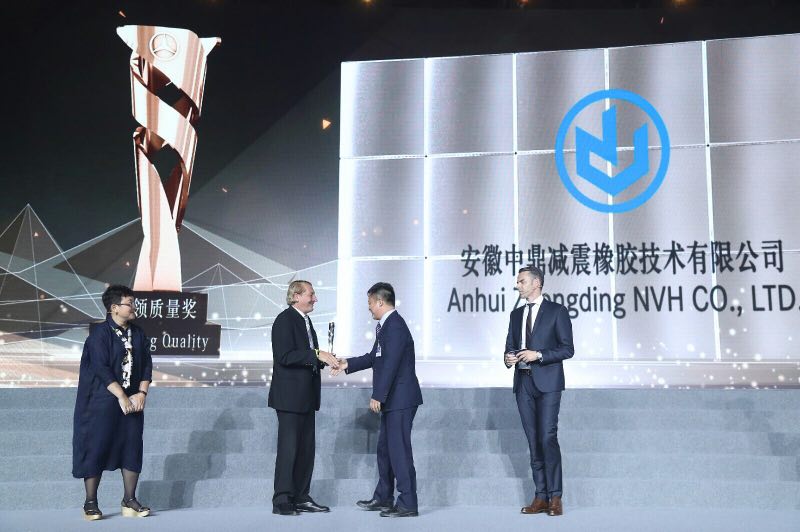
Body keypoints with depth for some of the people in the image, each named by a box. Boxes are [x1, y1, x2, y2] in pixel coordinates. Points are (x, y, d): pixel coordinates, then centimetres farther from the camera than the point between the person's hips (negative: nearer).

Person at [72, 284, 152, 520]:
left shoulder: (138, 334, 8)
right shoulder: (99, 333, -10)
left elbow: (147, 366, 8)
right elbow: (101, 368, -17)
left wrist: (142, 393, -5)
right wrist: (121, 397, -18)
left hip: (133, 401, 6)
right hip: (103, 401, -6)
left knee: (132, 448, 5)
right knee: (96, 448, -1)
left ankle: (129, 501, 13)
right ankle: (90, 503, 11)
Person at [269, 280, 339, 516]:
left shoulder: (306, 321, 18)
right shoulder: (284, 320, -10)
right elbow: (285, 356, -21)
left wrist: (325, 360, 6)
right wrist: (317, 354, -22)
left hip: (306, 397, 9)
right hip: (289, 396, -9)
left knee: (306, 449, 10)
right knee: (288, 448, -7)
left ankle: (301, 498, 17)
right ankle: (281, 501, -2)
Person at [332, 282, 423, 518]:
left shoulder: (395, 326, -18)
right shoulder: (385, 325, 13)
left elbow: (390, 364, -23)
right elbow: (374, 357, 22)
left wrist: (377, 396, -21)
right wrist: (348, 364, 20)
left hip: (401, 399, -10)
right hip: (393, 400, 10)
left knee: (399, 449, -5)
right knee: (385, 448, 17)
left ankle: (407, 504, 2)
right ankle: (383, 498, 29)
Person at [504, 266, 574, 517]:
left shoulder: (557, 311, 0)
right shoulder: (516, 314, 17)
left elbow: (567, 349, -5)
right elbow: (510, 346, 20)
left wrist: (538, 355, -15)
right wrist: (509, 357, -3)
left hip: (547, 382, -5)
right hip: (523, 382, 6)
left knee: (548, 438, -12)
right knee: (533, 440, 5)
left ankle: (555, 497, -5)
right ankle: (540, 497, 9)